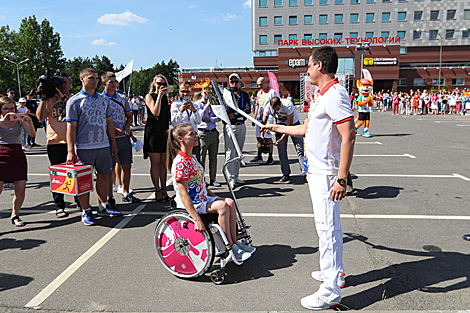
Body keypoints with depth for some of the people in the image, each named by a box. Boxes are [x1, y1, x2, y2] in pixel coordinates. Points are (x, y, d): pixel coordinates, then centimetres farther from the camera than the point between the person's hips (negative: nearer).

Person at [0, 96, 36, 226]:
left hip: (18, 156, 2)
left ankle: (15, 215, 19)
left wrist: (30, 122, -17)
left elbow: (32, 134, -2)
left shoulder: (19, 120, 7)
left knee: (21, 190, -2)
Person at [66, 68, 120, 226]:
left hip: (103, 145, 5)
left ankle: (103, 207, 27)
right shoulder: (74, 101, -3)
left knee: (103, 176, 12)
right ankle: (86, 211, 14)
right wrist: (70, 151, -12)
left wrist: (113, 143, 14)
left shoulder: (104, 99, 12)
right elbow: (71, 126, -7)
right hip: (84, 147, -5)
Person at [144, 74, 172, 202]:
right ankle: (158, 191, 4)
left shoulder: (166, 97, 15)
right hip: (153, 132, -5)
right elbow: (155, 112, -18)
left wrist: (168, 131, 16)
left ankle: (163, 190, 13)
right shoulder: (149, 97, -3)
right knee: (155, 163, -2)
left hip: (164, 132, 6)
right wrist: (159, 96, -17)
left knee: (163, 163, 8)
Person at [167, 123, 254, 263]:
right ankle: (230, 249, -16)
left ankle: (234, 242, -3)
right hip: (189, 204, -9)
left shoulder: (192, 157, 10)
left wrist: (213, 196, 16)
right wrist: (197, 219, -31)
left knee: (230, 202, -9)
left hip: (202, 198, 9)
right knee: (222, 206, -24)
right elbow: (183, 194, -26)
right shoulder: (180, 162, -20)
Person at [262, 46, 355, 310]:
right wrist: (276, 127, 33)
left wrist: (342, 178, -28)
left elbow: (349, 137, -25)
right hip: (318, 171, 11)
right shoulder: (325, 95, 16)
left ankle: (330, 293, 4)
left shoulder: (335, 95, -18)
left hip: (326, 174, -11)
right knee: (330, 224, 19)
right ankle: (336, 272, 35)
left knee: (327, 228, -5)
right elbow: (307, 128, 25)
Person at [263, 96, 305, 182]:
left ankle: (305, 173, -4)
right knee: (281, 151, -5)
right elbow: (263, 122, -9)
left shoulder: (288, 105, -33)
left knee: (300, 149, -9)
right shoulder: (268, 107, -22)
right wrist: (262, 135, -20)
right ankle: (286, 174, 4)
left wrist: (282, 139, -34)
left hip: (293, 123, -3)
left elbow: (290, 125, -30)